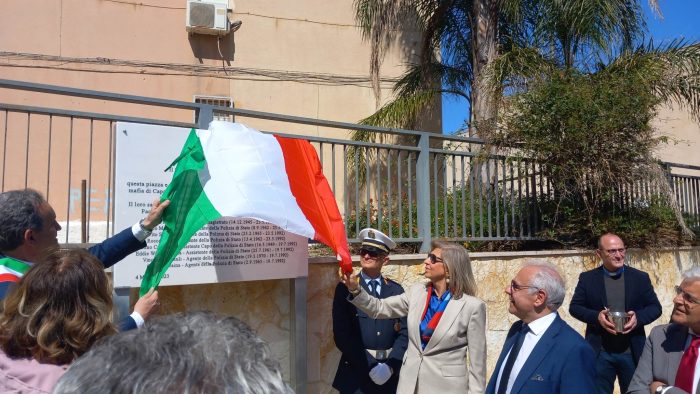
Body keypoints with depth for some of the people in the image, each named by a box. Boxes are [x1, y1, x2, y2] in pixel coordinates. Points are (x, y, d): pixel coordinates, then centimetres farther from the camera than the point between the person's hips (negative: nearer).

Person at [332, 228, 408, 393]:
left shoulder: (396, 290, 3)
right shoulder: (345, 288, -4)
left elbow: (404, 332, 1)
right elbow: (342, 335, -10)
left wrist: (391, 365, -12)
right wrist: (370, 366, -16)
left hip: (391, 374, 2)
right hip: (356, 373, -2)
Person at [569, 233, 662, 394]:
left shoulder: (640, 277, 2)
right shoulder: (587, 278, -1)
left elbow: (655, 307, 4)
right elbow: (574, 307, 0)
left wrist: (638, 317, -16)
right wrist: (596, 317, -18)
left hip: (632, 353, 1)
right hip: (599, 353, -1)